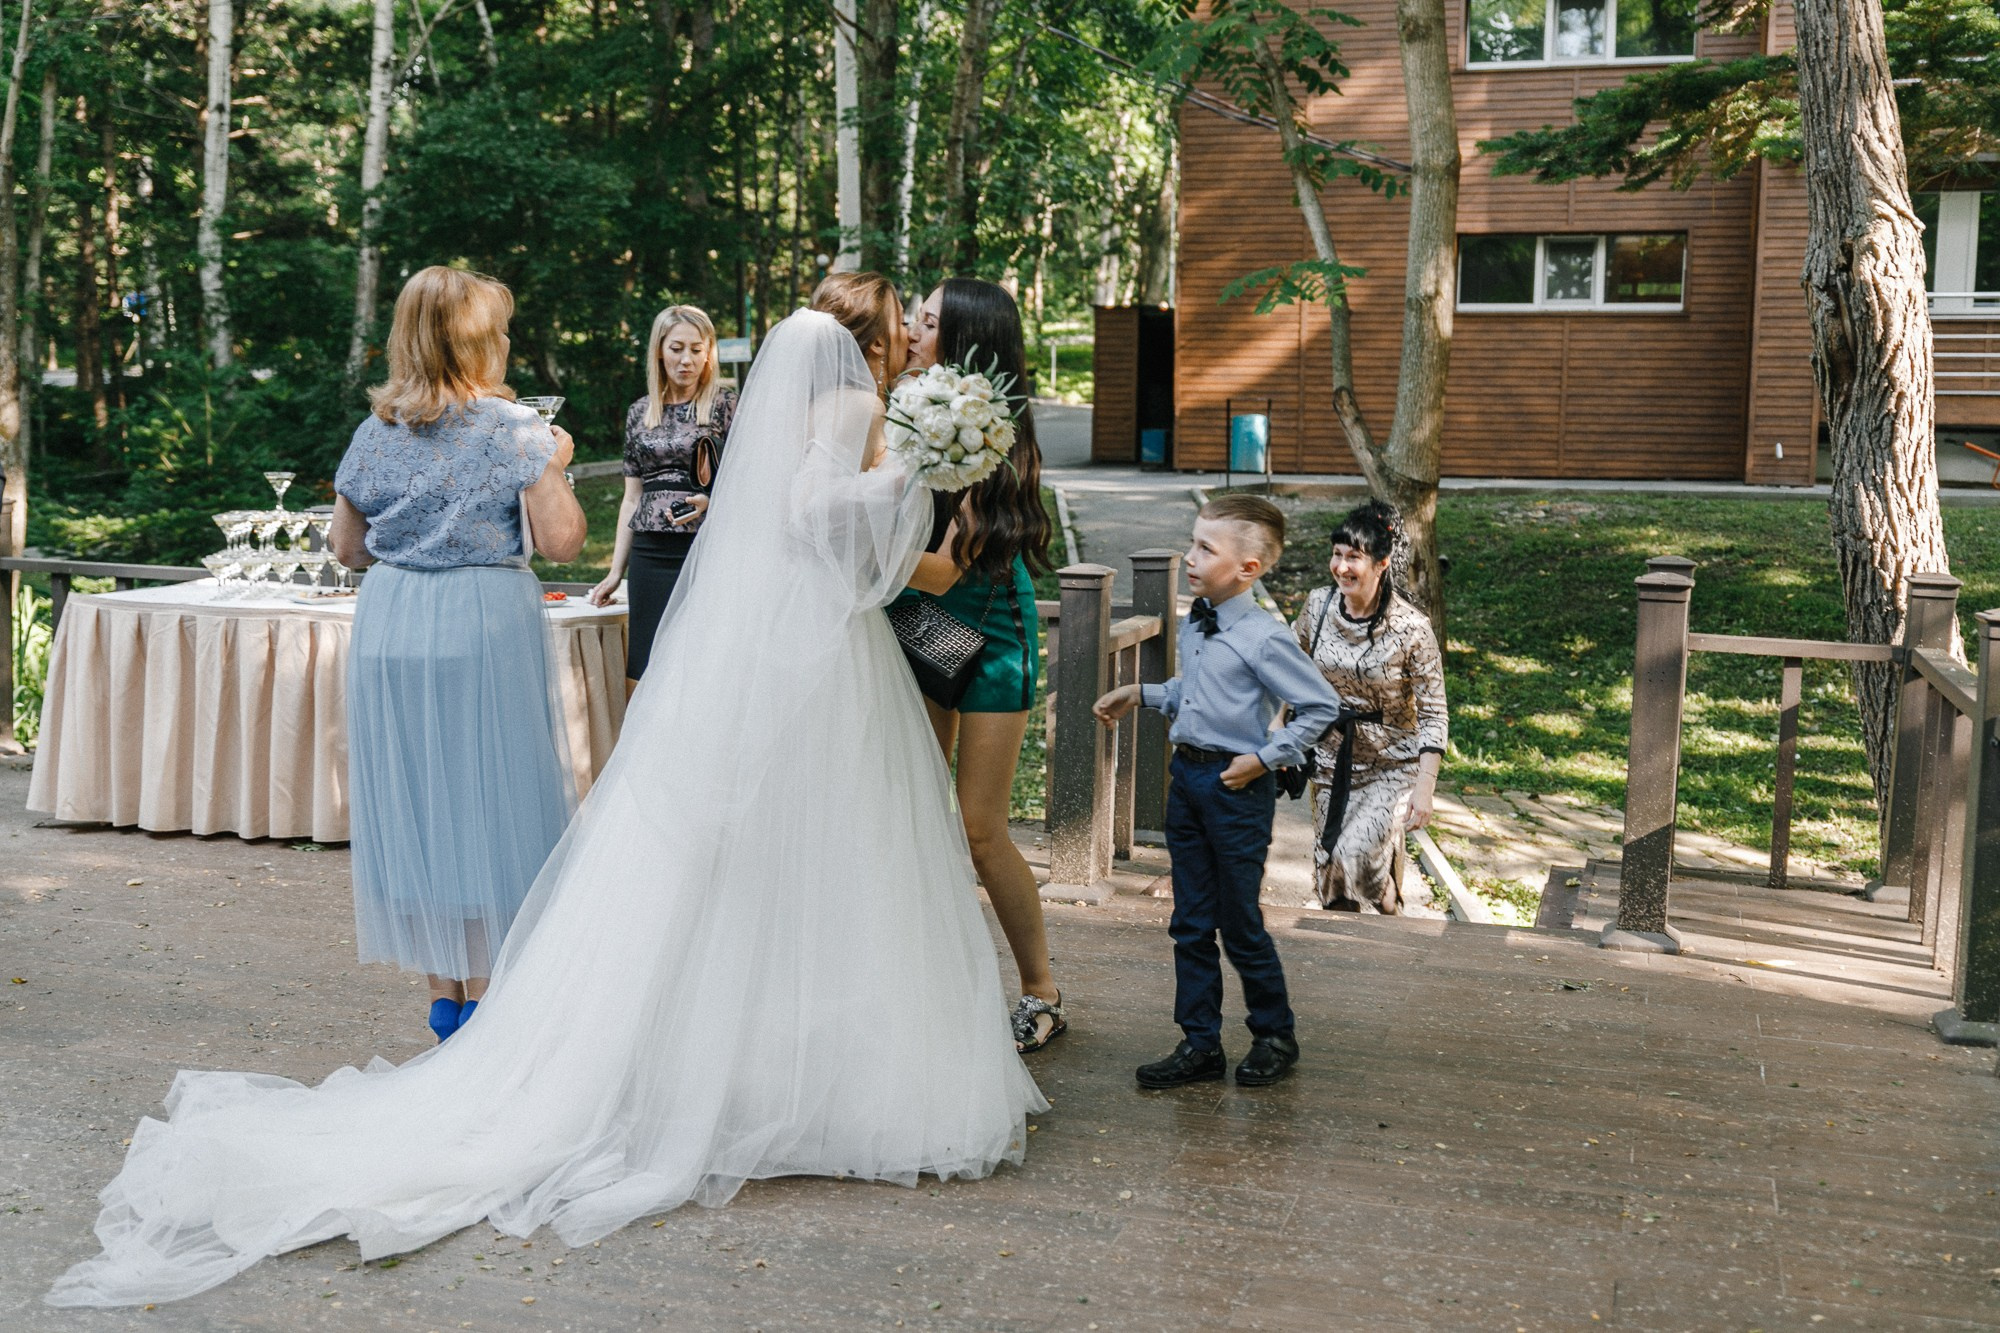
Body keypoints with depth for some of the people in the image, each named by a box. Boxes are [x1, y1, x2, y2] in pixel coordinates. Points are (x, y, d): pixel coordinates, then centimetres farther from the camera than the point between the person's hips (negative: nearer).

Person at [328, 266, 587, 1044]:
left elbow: (346, 547, 11)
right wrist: (556, 467, 5)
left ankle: (443, 992, 19)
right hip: (485, 622, -4)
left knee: (412, 801, 11)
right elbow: (561, 541, -11)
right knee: (491, 800, 4)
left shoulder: (376, 432, 6)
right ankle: (487, 988, 7)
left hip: (388, 622, 5)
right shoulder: (513, 428, -7)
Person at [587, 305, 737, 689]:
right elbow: (632, 497, 16)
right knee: (649, 673, 2)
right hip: (650, 554, 4)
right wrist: (615, 571, 13)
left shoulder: (726, 404, 2)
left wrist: (711, 502, -21)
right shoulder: (639, 413, 13)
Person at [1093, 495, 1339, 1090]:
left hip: (1236, 784, -7)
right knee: (1191, 924, 11)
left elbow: (1320, 707, -12)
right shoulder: (1192, 627, 6)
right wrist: (1139, 695, 14)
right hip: (1186, 775, 7)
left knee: (1241, 924, 4)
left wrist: (1263, 758, -14)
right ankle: (1200, 1043, 21)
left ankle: (1275, 1037, 24)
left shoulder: (1263, 637, -16)